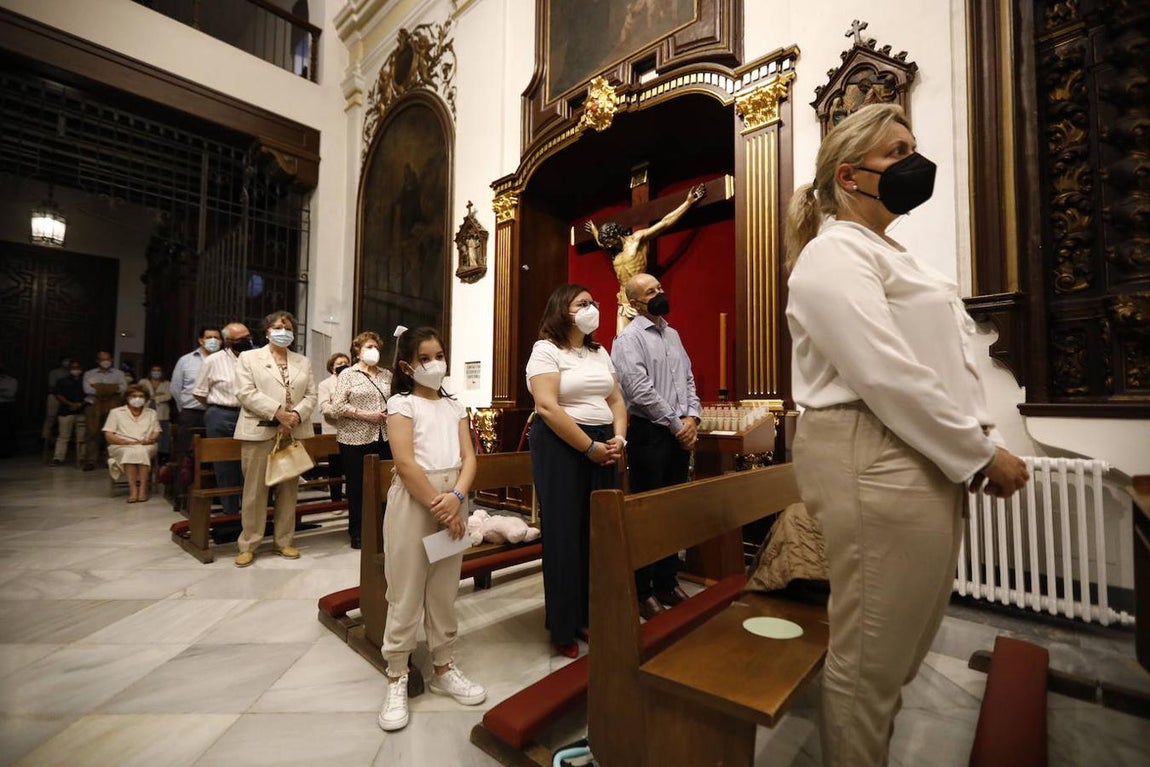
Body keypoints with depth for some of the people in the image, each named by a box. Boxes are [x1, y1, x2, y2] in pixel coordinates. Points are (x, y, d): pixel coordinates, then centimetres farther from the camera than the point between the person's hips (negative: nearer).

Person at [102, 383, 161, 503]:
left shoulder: (151, 413, 22)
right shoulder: (116, 412, 17)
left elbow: (156, 434, 13)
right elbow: (108, 436, 6)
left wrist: (150, 440, -11)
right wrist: (127, 442, -12)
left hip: (146, 447, 1)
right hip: (121, 448, -1)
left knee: (141, 451, -37)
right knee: (130, 452, -37)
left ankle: (143, 487, -38)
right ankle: (133, 488, -41)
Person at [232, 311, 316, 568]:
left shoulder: (303, 361, 15)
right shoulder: (249, 357, 7)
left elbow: (311, 396, 7)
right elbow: (245, 393, -6)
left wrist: (296, 416, -11)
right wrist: (278, 412, -16)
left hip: (294, 432, 3)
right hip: (260, 431, -3)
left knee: (289, 488, 8)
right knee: (255, 489, 1)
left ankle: (284, 541, 18)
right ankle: (248, 545, 13)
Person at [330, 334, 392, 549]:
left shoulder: (387, 374, 13)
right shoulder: (348, 374, 1)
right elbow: (337, 406, -7)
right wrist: (365, 415, -14)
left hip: (384, 438, 3)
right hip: (355, 439, -3)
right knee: (357, 487, 6)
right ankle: (357, 532, 19)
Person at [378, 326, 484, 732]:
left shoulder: (453, 407, 11)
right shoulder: (401, 404, -4)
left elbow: (468, 458, 3)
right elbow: (405, 465, -13)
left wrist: (456, 497, -15)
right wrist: (438, 507, -15)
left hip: (451, 501, 5)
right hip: (413, 502, -5)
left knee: (445, 591, 15)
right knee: (406, 593, 4)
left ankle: (443, 668, 30)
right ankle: (397, 680, 21)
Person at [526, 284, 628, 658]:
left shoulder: (599, 352, 15)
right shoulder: (546, 349, -7)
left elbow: (616, 400, 13)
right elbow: (547, 408, -18)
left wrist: (618, 439, -4)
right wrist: (591, 448, -17)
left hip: (602, 448, 6)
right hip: (562, 447, -6)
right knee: (565, 534, 3)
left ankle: (591, 614, 27)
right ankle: (564, 627, 21)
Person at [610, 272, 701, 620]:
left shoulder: (673, 334, 16)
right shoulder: (629, 338, -7)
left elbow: (688, 379, 15)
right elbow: (640, 391, -17)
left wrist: (692, 417, -1)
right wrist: (677, 424, -12)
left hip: (681, 432, 7)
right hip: (649, 432, -7)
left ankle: (667, 582, 29)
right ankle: (642, 591, 17)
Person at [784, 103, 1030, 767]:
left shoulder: (885, 254, 22)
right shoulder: (835, 254, -9)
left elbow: (944, 364, 21)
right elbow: (886, 376, -20)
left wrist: (979, 447, 12)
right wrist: (983, 455, -11)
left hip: (923, 458, 10)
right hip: (875, 463, -10)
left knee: (904, 644, 21)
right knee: (870, 656, 2)